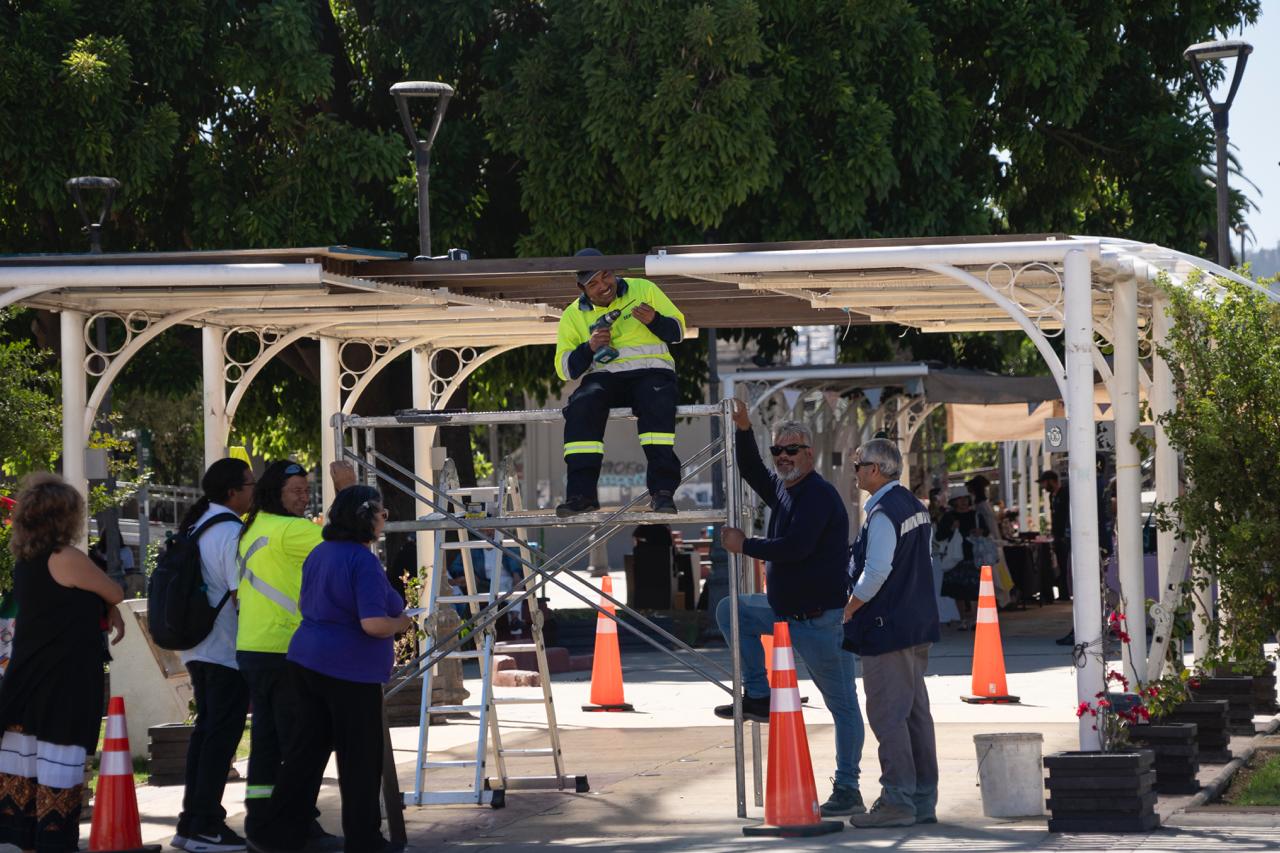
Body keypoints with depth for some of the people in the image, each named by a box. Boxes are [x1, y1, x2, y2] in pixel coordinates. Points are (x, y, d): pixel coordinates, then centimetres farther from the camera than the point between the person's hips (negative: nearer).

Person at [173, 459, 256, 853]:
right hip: (229, 651, -9)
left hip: (198, 649, 9)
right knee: (222, 735, -4)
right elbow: (243, 595, -18)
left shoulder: (196, 527, 12)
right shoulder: (231, 532, -16)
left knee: (206, 729, 15)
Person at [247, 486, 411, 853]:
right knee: (361, 757, 3)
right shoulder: (365, 562, -17)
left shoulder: (320, 553, 11)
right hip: (349, 670, -8)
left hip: (307, 659, 8)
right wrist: (401, 624, -6)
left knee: (306, 749, 11)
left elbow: (304, 604, 24)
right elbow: (373, 624, -25)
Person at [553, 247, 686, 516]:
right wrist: (589, 348, -11)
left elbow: (678, 331, 10)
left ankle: (663, 490, -38)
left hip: (650, 370, -2)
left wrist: (654, 320, -12)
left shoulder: (643, 290, 10)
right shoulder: (573, 315, 13)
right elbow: (564, 369, 8)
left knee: (656, 401, -37)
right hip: (603, 376, 2)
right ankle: (582, 493, -34)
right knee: (582, 405, -32)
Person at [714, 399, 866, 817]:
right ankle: (758, 696, 11)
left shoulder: (819, 495, -17)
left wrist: (745, 545, -15)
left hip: (821, 618, -10)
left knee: (842, 703, -4)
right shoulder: (782, 489, 11)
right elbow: (751, 472, 26)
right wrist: (743, 430, 11)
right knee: (730, 610, 16)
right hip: (785, 611, 10)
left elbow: (795, 547, -26)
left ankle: (847, 790, -2)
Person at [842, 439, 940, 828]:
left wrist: (848, 610, -10)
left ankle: (898, 801, -7)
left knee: (888, 715, -6)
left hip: (887, 628, -10)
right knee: (916, 712, 12)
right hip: (918, 625, 10)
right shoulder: (915, 506, 13)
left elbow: (876, 573, -23)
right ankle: (924, 800, 16)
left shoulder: (882, 514, -16)